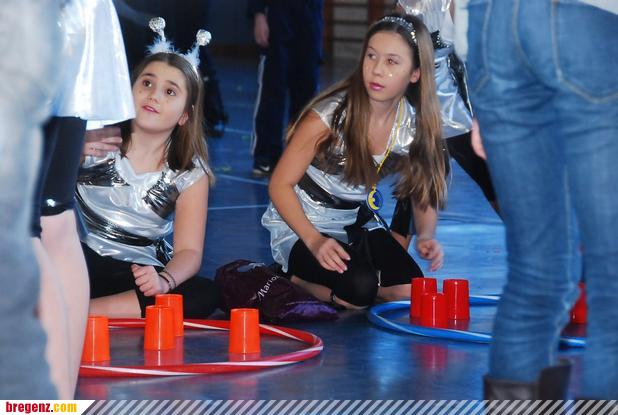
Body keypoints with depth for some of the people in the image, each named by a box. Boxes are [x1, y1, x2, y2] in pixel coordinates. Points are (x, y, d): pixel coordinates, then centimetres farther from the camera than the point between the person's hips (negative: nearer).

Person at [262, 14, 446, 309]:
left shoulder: (416, 126, -9)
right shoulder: (330, 116, -23)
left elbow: (425, 195, 4)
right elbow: (280, 185, -17)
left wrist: (425, 236, -18)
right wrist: (314, 241, -31)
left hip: (356, 223, 6)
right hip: (300, 224, -5)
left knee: (410, 291, -16)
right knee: (360, 289, -30)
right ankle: (294, 278, 0)